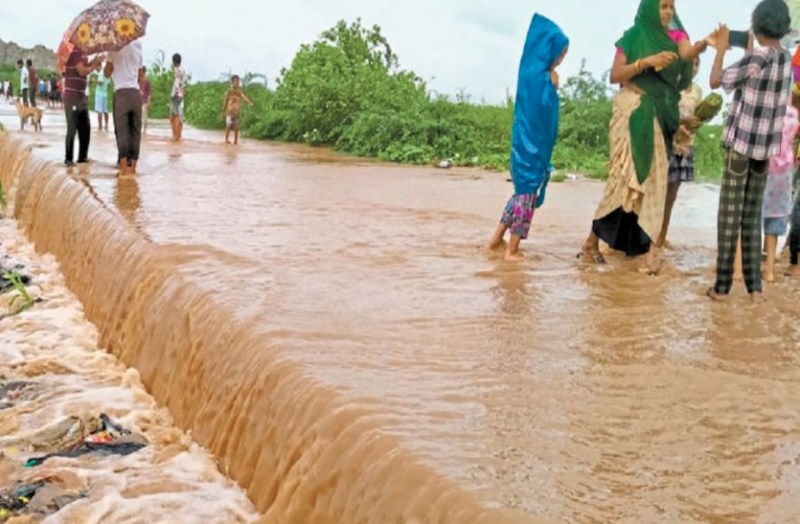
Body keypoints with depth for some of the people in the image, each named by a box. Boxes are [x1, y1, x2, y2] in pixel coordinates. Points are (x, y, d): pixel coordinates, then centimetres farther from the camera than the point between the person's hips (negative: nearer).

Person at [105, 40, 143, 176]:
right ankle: (133, 165, 3)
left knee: (122, 130, -3)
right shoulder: (137, 48, 13)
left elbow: (107, 73, 5)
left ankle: (124, 166, -12)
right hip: (136, 93, 3)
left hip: (121, 92, -3)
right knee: (135, 130, 5)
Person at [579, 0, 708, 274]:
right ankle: (592, 240, 3)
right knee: (627, 177, -7)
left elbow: (685, 53, -9)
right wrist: (646, 62, -21)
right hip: (633, 113, -4)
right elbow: (614, 76, -9)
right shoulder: (632, 37, -1)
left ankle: (646, 246, 3)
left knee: (653, 179, 2)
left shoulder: (674, 35, 10)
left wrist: (696, 50, -31)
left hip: (660, 116, 5)